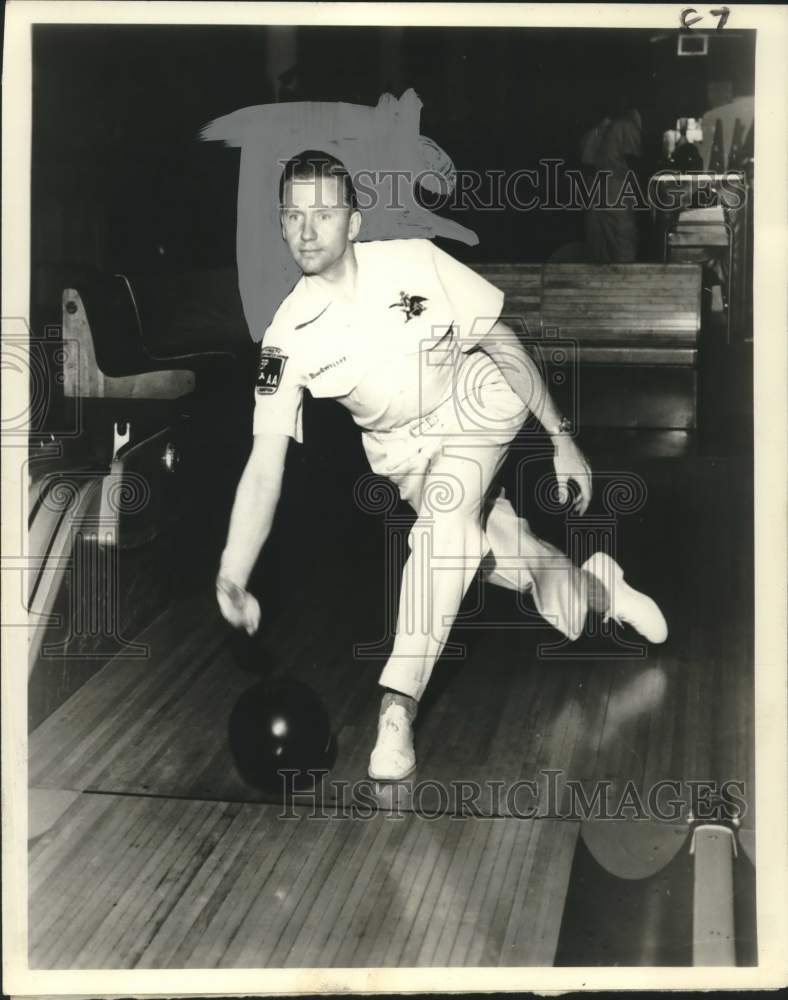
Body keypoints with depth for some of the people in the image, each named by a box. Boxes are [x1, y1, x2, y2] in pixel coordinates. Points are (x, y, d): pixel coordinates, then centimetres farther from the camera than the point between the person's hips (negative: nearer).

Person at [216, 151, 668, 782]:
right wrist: (233, 577, -34)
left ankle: (398, 706, -27)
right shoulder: (288, 337, -20)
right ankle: (597, 590, 36)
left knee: (444, 519, -29)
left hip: (475, 401, -2)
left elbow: (502, 340, -10)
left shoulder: (414, 263, -23)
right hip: (401, 450, 2)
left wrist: (562, 438, -7)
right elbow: (265, 467, -22)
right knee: (508, 560, -1)